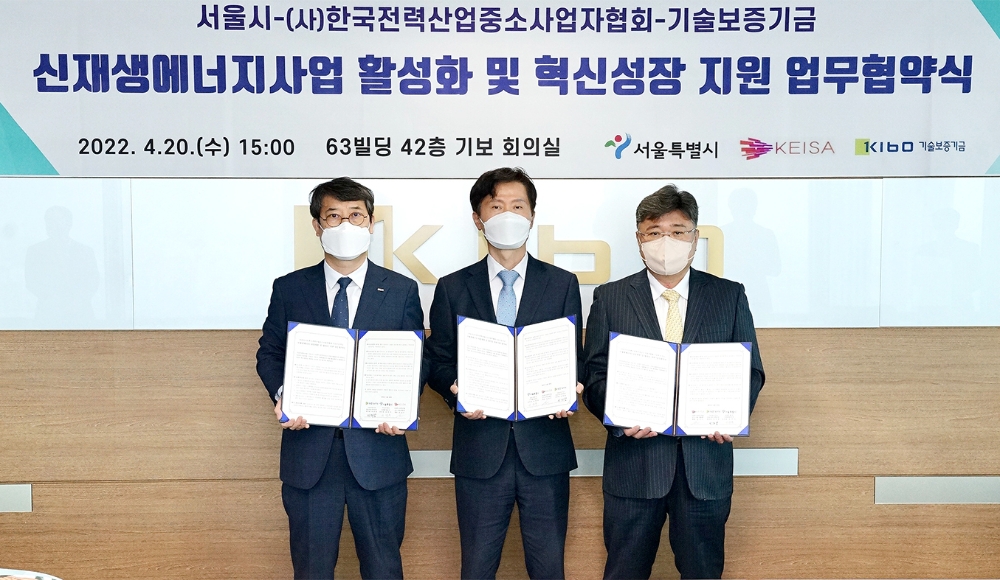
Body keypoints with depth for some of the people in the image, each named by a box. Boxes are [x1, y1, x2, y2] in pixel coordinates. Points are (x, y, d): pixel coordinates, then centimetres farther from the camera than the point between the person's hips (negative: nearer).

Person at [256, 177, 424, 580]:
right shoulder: (289, 289, 5)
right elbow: (269, 353, 10)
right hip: (308, 450, 1)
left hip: (377, 448, 0)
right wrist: (282, 394, -10)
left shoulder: (402, 291, 3)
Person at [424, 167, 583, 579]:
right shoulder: (452, 288, 6)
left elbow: (574, 360, 7)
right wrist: (456, 390, -14)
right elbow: (437, 362, 6)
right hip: (480, 449, 0)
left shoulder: (562, 285, 7)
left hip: (545, 448, 0)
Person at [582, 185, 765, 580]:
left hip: (706, 462, 1)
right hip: (634, 461, -1)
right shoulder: (610, 299, 4)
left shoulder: (730, 297, 6)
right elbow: (594, 376, 0)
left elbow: (751, 370, 6)